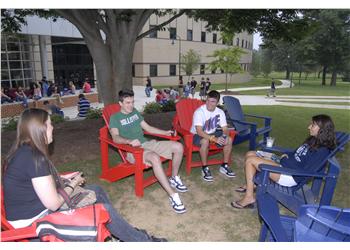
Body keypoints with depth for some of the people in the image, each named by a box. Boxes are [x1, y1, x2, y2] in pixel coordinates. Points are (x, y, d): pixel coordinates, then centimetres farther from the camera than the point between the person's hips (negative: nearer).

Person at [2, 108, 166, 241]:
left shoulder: (24, 151, 2)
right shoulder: (34, 158, -28)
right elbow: (53, 204, -25)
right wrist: (72, 185, -7)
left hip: (32, 208, 9)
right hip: (34, 220, -9)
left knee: (96, 191, 8)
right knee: (104, 210, -9)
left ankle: (125, 234, 21)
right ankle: (144, 241, 11)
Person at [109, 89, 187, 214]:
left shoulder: (135, 112, 19)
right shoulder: (115, 118, 0)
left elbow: (147, 128, 22)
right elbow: (115, 137, -17)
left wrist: (166, 132, 12)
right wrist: (130, 141, -37)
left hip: (147, 143, 7)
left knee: (178, 147, -10)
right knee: (155, 158, -39)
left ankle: (174, 178, 10)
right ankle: (172, 195, -33)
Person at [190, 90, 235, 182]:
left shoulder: (220, 112, -7)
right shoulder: (199, 112, -24)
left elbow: (225, 129, -6)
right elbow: (199, 131, -32)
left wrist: (225, 136, -30)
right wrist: (214, 139, -42)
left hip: (212, 133, 6)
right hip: (197, 135, -5)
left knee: (229, 140, -15)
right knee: (205, 141, -38)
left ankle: (224, 166, 1)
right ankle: (205, 169, -19)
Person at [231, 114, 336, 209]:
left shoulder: (322, 150, -16)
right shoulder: (313, 140, 11)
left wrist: (287, 161, -14)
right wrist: (287, 155, 5)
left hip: (290, 176, -10)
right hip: (285, 165, 10)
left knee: (250, 160, -19)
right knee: (250, 154, 4)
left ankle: (249, 197, -11)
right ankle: (250, 185, 12)